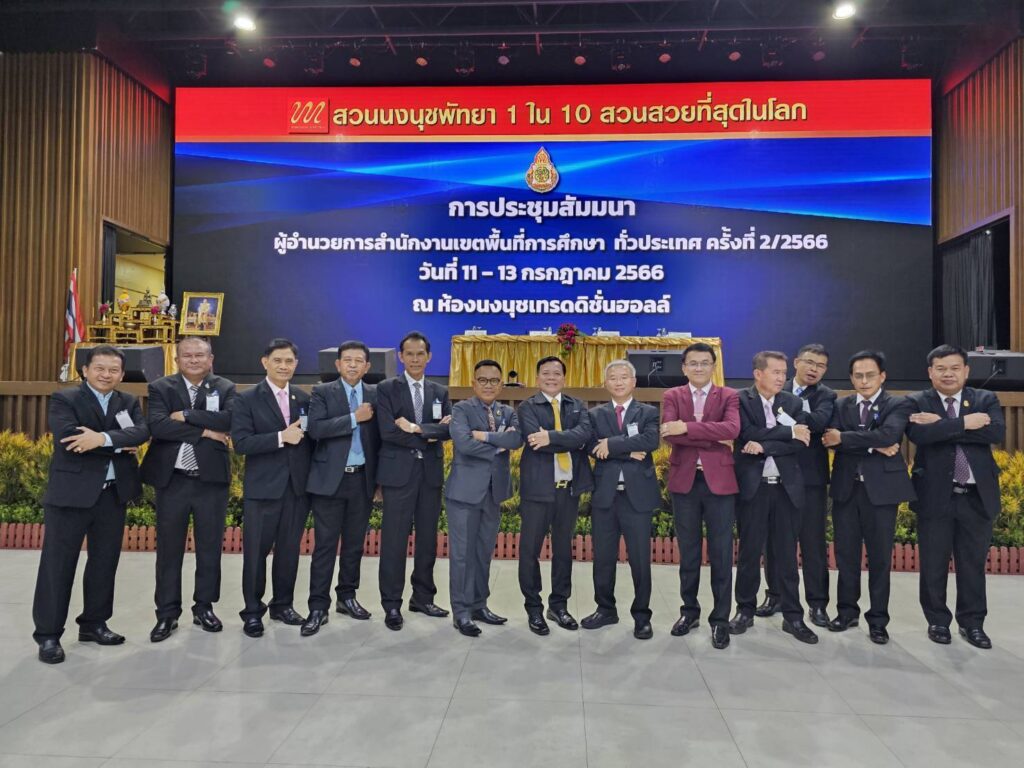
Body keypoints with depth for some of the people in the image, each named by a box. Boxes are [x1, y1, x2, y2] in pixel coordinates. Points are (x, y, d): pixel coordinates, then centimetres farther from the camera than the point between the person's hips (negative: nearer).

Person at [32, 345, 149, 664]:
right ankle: (48, 634, 13)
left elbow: (142, 432, -11)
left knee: (105, 562, 12)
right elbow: (68, 438, -19)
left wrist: (103, 438, -25)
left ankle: (94, 623, 27)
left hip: (113, 494, 4)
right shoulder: (64, 399, -3)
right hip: (70, 493, -4)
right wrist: (118, 445, -16)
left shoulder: (129, 402, 8)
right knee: (58, 564, 2)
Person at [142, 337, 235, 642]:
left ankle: (204, 607, 25)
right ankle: (167, 613, 21)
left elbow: (230, 420, -16)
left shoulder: (226, 388, 3)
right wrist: (204, 431, -16)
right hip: (172, 480, 0)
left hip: (212, 480, 0)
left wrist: (186, 415, -16)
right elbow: (157, 425, -15)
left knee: (210, 547, 10)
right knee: (168, 549, 8)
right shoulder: (160, 387, 2)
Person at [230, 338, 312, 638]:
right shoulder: (247, 399, -3)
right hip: (262, 488, -3)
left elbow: (311, 439, 10)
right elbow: (241, 443, -13)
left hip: (298, 487, 3)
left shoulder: (304, 399, 9)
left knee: (289, 550, 12)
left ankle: (283, 605, 28)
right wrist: (281, 437, -21)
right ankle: (253, 611, 21)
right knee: (256, 551, 5)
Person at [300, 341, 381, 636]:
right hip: (330, 479, -3)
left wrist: (380, 480, 6)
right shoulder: (322, 392, -1)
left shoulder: (375, 395, 7)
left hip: (363, 480, 3)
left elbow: (379, 439, 7)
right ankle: (318, 607, 9)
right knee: (325, 545, 0)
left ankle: (347, 597, 27)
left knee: (354, 544, 12)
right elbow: (315, 429, -17)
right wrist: (354, 418, -17)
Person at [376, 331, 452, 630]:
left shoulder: (440, 392, 12)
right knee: (394, 539, -1)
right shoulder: (386, 389, 0)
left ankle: (423, 597, 24)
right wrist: (428, 437, -10)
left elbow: (448, 429, -2)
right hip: (399, 472, -4)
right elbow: (388, 431, -13)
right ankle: (392, 604, 11)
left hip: (431, 473, 4)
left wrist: (418, 429, -16)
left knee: (428, 538, 11)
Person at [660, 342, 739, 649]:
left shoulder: (729, 396, 3)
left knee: (721, 553, 5)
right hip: (684, 481, 1)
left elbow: (732, 429, -18)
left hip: (719, 481, -1)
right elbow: (669, 434, -12)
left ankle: (720, 619, 18)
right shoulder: (672, 396, 5)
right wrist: (714, 439, -16)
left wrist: (687, 428, -21)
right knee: (688, 552, 12)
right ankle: (689, 611, 27)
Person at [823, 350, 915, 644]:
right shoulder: (841, 406, 9)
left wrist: (844, 438, -17)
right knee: (846, 554, 10)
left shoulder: (899, 405, 0)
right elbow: (831, 440, -8)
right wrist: (873, 447, -17)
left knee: (880, 557, 6)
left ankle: (878, 620, 19)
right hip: (846, 488, 3)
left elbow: (888, 435, -20)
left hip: (881, 489, -3)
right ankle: (847, 611, 24)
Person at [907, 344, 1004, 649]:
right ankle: (937, 620, 22)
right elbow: (919, 434, -20)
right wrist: (964, 423, -21)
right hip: (935, 496, -2)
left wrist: (942, 424, -18)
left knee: (973, 563, 11)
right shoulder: (916, 403, -1)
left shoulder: (986, 400, 6)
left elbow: (997, 432, -14)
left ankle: (972, 622, 25)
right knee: (933, 564, 7)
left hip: (977, 496, 2)